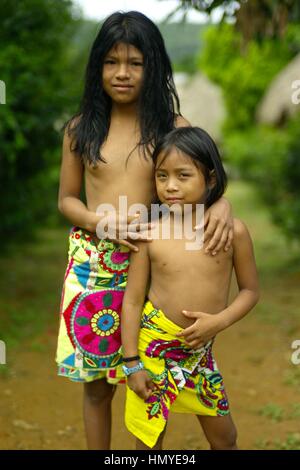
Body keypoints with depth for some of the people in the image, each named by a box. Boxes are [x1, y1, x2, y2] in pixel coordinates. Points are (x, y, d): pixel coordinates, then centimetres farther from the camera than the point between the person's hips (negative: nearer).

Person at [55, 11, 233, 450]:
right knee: (96, 381, 11)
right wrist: (102, 221, -12)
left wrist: (223, 203, -20)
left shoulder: (172, 126, -1)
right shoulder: (81, 128, 3)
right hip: (92, 265, 1)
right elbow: (67, 199, 8)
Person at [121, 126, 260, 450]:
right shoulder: (150, 235, -10)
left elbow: (250, 290, 1)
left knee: (224, 437, 15)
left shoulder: (232, 230, -9)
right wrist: (132, 363, -7)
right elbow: (132, 300, -6)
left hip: (200, 349, 1)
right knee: (148, 439, 10)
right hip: (153, 346, -1)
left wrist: (219, 321, -16)